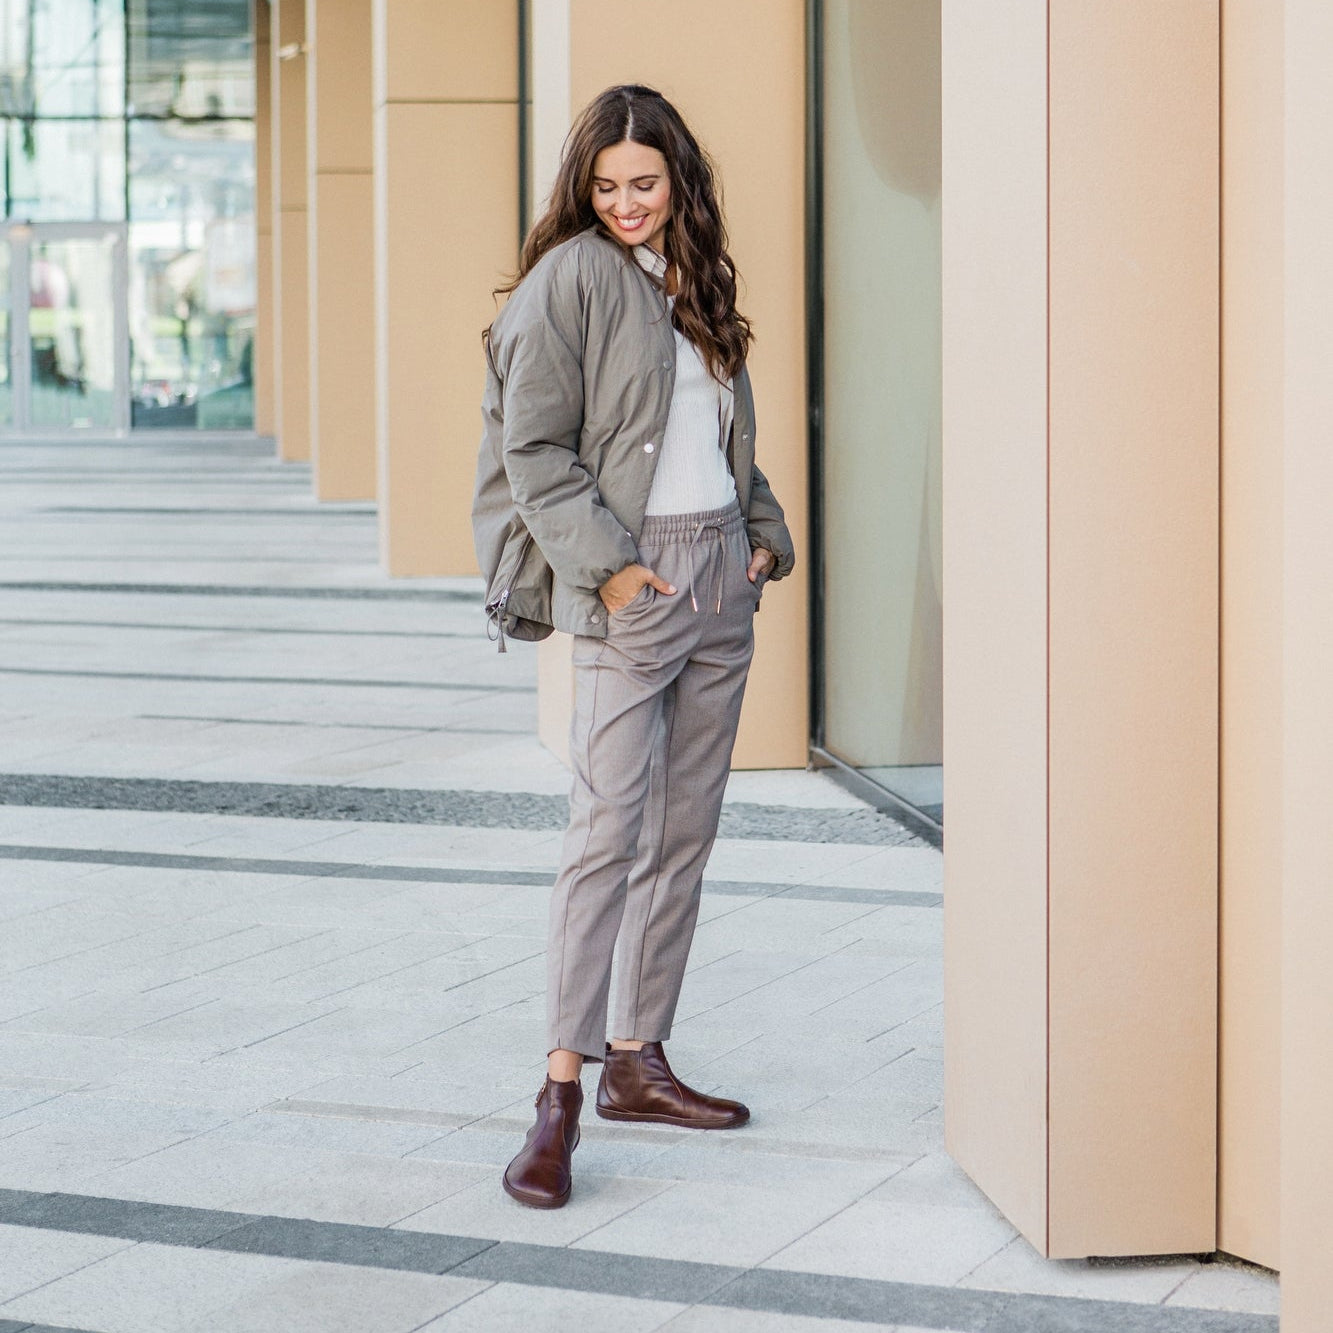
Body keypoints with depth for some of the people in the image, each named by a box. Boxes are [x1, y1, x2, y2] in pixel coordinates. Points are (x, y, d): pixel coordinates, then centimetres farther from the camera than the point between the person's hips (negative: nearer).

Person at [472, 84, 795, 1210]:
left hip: (721, 574, 7)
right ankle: (561, 1092, -10)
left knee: (687, 832, 9)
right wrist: (606, 564, -16)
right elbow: (532, 452, -10)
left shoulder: (695, 278, 15)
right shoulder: (570, 281, -6)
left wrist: (764, 531, 10)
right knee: (610, 829, -12)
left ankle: (639, 1061, 16)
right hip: (628, 581, -7)